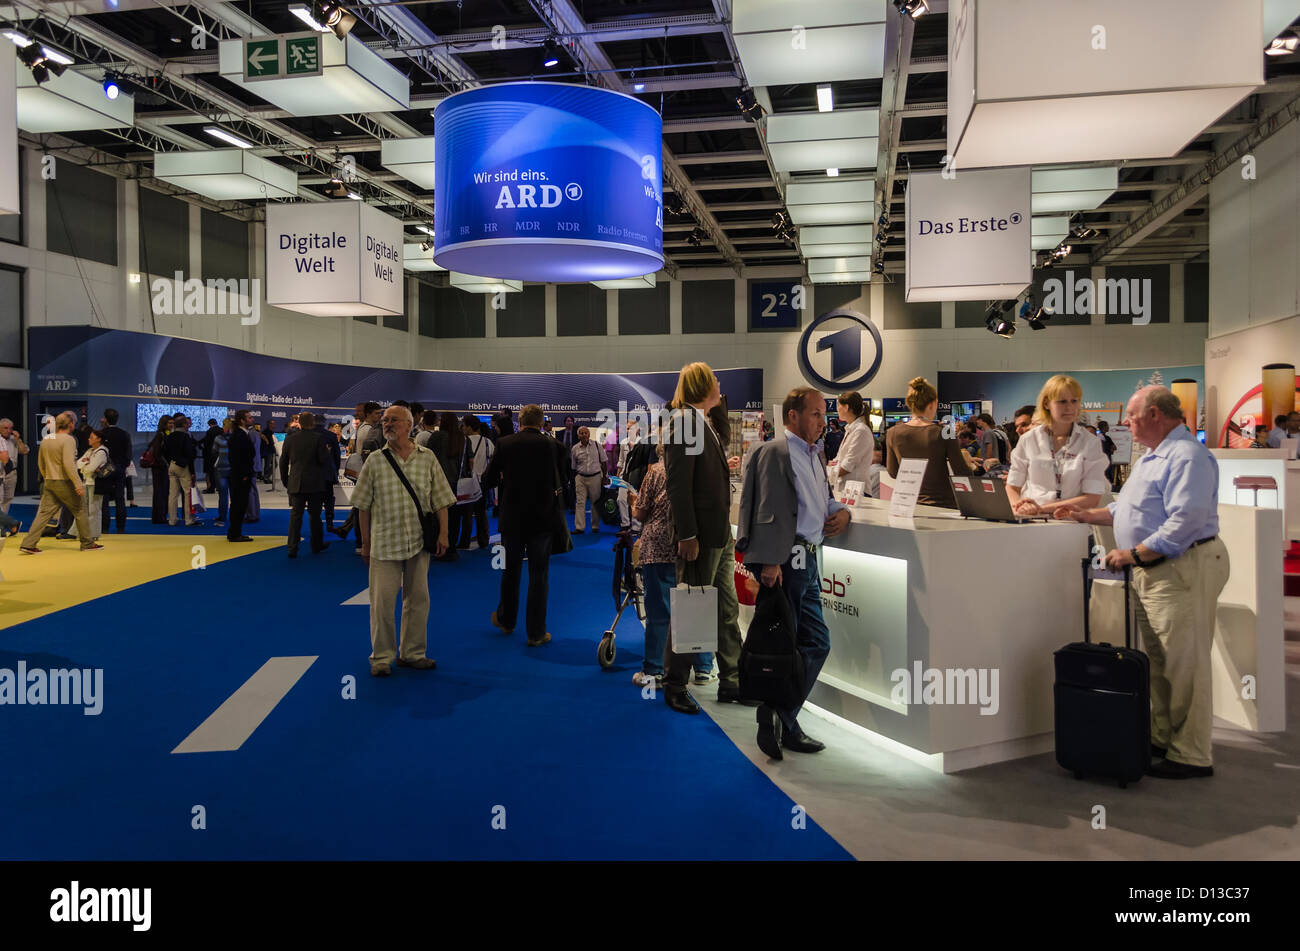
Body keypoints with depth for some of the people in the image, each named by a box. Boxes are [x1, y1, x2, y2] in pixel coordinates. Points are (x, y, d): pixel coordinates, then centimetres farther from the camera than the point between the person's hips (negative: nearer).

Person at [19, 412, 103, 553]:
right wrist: (78, 484, -23)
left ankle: (28, 544, -1)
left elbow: (40, 464, 17)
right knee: (80, 511, 6)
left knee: (44, 513, 6)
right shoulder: (68, 439, -14)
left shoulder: (45, 439, 11)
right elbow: (68, 464, -23)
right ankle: (88, 544, 12)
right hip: (64, 483, -7)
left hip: (49, 483, 7)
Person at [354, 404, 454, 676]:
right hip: (385, 542, -1)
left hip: (419, 542, 2)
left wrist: (443, 534, -2)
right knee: (382, 601, -1)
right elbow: (364, 506, 5)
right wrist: (365, 543, 4)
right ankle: (381, 656, 11)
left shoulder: (427, 458, 3)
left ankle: (412, 653, 21)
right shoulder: (375, 461, 1)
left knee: (418, 599, 8)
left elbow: (440, 500, 6)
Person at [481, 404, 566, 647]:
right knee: (539, 575, 6)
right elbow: (562, 482, -2)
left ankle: (506, 620, 36)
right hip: (543, 519, -1)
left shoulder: (505, 444, -5)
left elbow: (487, 481, 0)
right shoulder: (553, 446, -7)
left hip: (512, 518, 1)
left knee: (511, 571, 18)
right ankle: (536, 633, 11)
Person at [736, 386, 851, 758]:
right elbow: (769, 510, -17)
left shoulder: (814, 456, 20)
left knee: (816, 643, 9)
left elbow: (825, 500, 33)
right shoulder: (775, 453, -8)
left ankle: (782, 722, 18)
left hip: (807, 559, 9)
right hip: (785, 560, -9)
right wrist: (770, 562, -23)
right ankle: (778, 725, 7)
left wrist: (841, 512, 9)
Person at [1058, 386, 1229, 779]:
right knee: (1159, 662, 16)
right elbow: (1129, 508, 27)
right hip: (1154, 570, 11)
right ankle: (1163, 740, 26)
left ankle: (1191, 756, 3)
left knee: (1184, 665, -5)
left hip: (1184, 569, -11)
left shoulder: (1187, 456, -16)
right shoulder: (1152, 457, 19)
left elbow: (1185, 520, -26)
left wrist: (1134, 554, -24)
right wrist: (1089, 516, 20)